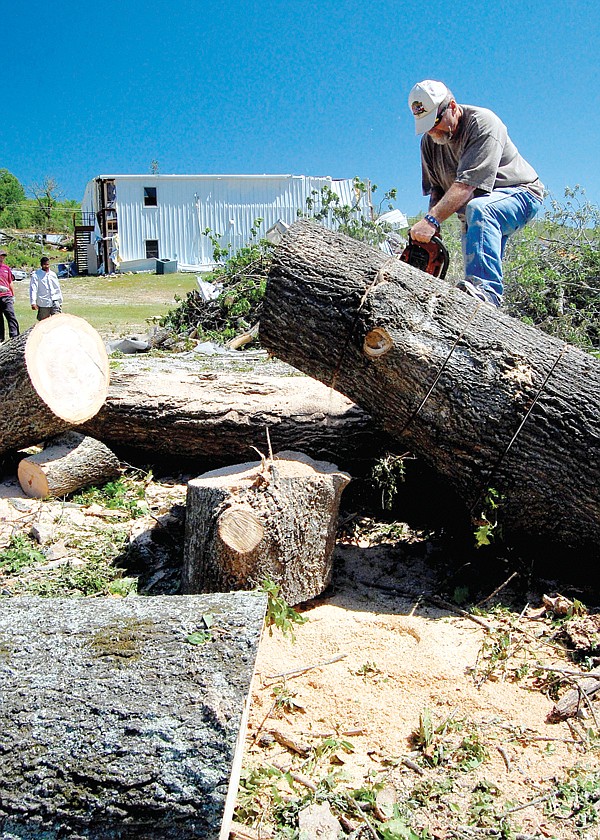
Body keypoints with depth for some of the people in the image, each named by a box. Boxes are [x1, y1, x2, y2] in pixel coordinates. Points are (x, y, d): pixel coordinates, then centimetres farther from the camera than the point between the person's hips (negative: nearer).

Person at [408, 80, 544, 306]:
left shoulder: (483, 123, -22)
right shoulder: (429, 141, 0)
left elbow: (468, 183, -33)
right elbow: (436, 189, 0)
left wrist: (432, 220, -42)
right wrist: (433, 231, -18)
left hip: (518, 194, -8)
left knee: (478, 209, -37)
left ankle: (488, 290, -46)